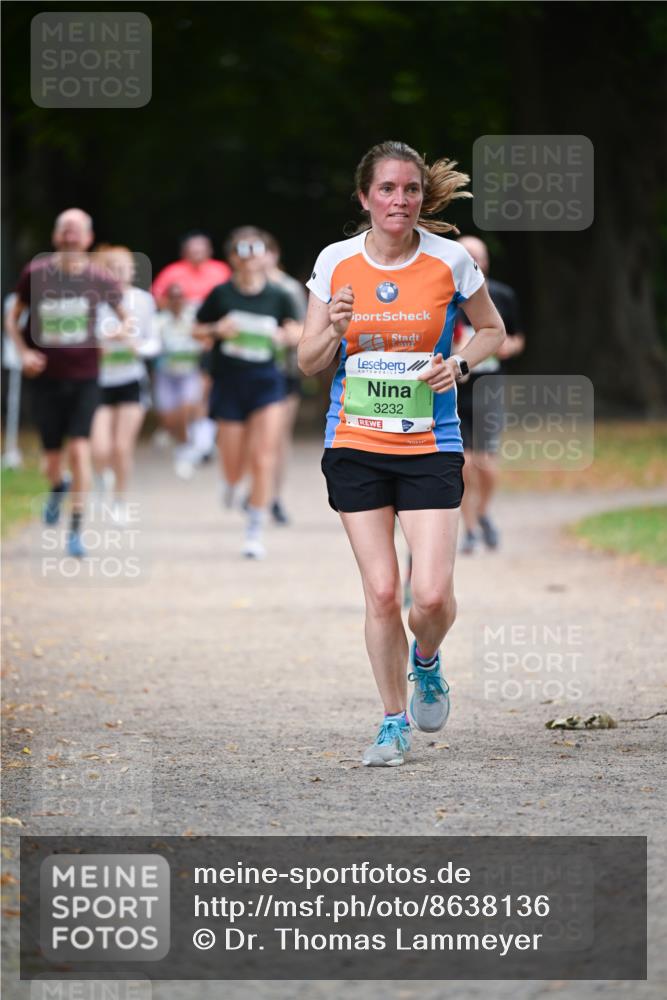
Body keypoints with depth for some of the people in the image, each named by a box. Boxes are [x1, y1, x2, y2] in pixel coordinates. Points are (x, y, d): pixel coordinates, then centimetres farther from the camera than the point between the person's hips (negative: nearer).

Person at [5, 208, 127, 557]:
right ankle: (58, 489, 45)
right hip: (47, 379, 1)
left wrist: (126, 330, -13)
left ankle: (76, 528, -5)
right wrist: (23, 352, -9)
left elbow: (124, 315, 10)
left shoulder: (99, 280, -6)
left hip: (84, 378, -1)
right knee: (53, 457, 7)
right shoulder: (35, 274, -7)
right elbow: (13, 318, 6)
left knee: (79, 450, -14)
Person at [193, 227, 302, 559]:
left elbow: (297, 330, 12)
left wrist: (285, 335, -10)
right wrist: (217, 330, -12)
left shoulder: (278, 296, 0)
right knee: (232, 466, 4)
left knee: (264, 459, -11)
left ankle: (255, 532, 0)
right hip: (228, 382, 0)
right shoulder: (221, 294, -1)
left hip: (265, 382, 0)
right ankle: (231, 487, 44)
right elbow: (197, 330, 8)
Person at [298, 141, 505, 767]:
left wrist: (459, 365, -8)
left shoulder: (450, 261, -4)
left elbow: (492, 329, 12)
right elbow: (308, 363, 5)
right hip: (354, 445, 1)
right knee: (381, 592, -2)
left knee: (432, 594, -11)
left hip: (430, 445, -1)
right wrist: (334, 330, -16)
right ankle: (394, 722, 15)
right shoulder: (335, 262, -1)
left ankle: (425, 662, 24)